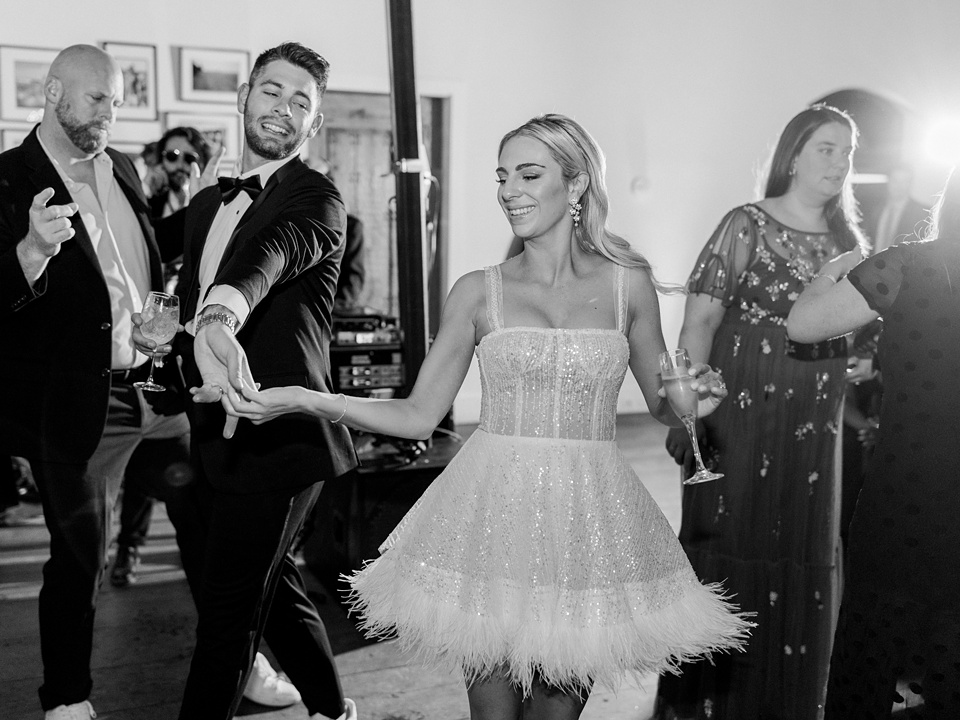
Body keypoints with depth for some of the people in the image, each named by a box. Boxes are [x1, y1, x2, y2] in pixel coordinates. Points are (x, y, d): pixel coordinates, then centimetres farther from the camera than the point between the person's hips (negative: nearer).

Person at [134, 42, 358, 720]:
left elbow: (275, 252, -34)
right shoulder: (206, 204, 14)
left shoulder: (317, 198, -11)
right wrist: (165, 331, 6)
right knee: (272, 585, 22)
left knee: (227, 611, -5)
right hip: (218, 436, 9)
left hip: (276, 436, -9)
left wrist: (223, 312, -53)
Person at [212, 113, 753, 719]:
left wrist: (695, 399, -10)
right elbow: (419, 415, 2)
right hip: (493, 513, 0)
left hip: (591, 517, 1)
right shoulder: (479, 292, 2)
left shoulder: (628, 283, 4)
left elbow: (663, 402, 14)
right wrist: (304, 400, -9)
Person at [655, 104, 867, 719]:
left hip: (816, 432, 5)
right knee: (729, 554, 0)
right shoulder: (747, 226, -5)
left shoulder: (846, 240, 11)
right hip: (741, 422, -5)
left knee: (806, 564, 11)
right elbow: (700, 320, -12)